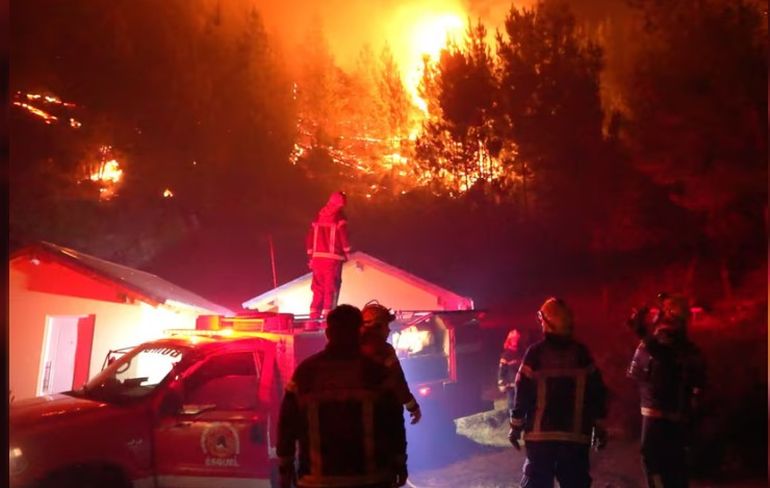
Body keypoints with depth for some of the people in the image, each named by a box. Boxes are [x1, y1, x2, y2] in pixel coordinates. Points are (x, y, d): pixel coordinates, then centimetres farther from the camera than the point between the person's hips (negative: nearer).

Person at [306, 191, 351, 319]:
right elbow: (343, 235, -12)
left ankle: (314, 317, 8)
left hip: (317, 257, 6)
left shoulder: (319, 215, 14)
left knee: (318, 288, 11)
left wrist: (311, 255, 16)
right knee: (331, 288, -3)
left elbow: (309, 236, 12)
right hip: (333, 258, -6)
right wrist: (347, 252, 0)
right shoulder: (339, 216, -4)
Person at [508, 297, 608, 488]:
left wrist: (516, 426, 2)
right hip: (575, 434, 2)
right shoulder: (581, 353, 1)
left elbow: (522, 393, -6)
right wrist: (600, 428, 10)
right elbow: (597, 392, 3)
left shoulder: (535, 353, -6)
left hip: (540, 433, -2)